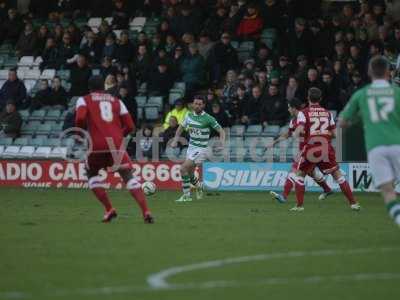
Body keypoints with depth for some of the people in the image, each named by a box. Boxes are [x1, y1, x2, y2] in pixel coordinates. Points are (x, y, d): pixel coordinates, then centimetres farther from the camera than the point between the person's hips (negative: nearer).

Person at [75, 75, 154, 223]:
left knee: (92, 173, 22)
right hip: (116, 143, 1)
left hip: (98, 144, -1)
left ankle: (109, 209, 10)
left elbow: (80, 118, -9)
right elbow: (130, 126, 14)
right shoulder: (116, 101, 20)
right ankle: (146, 211, -17)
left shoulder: (84, 100, 12)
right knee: (128, 176, 1)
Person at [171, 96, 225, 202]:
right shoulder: (189, 115, 3)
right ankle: (199, 186, 43)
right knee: (189, 173, 13)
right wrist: (175, 140, 7)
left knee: (183, 168, -18)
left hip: (200, 149, -6)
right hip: (191, 147, 6)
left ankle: (186, 195, -8)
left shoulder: (208, 118, -13)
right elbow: (181, 127, 18)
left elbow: (221, 130, -9)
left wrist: (222, 140, -27)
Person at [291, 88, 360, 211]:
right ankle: (353, 203, 7)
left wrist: (294, 134, 11)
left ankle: (299, 205, 7)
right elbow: (334, 134, 10)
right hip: (326, 148, 2)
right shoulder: (328, 113, 10)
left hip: (310, 148, -2)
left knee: (300, 175, 16)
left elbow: (298, 132, -11)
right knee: (338, 174, 12)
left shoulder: (303, 113, 0)